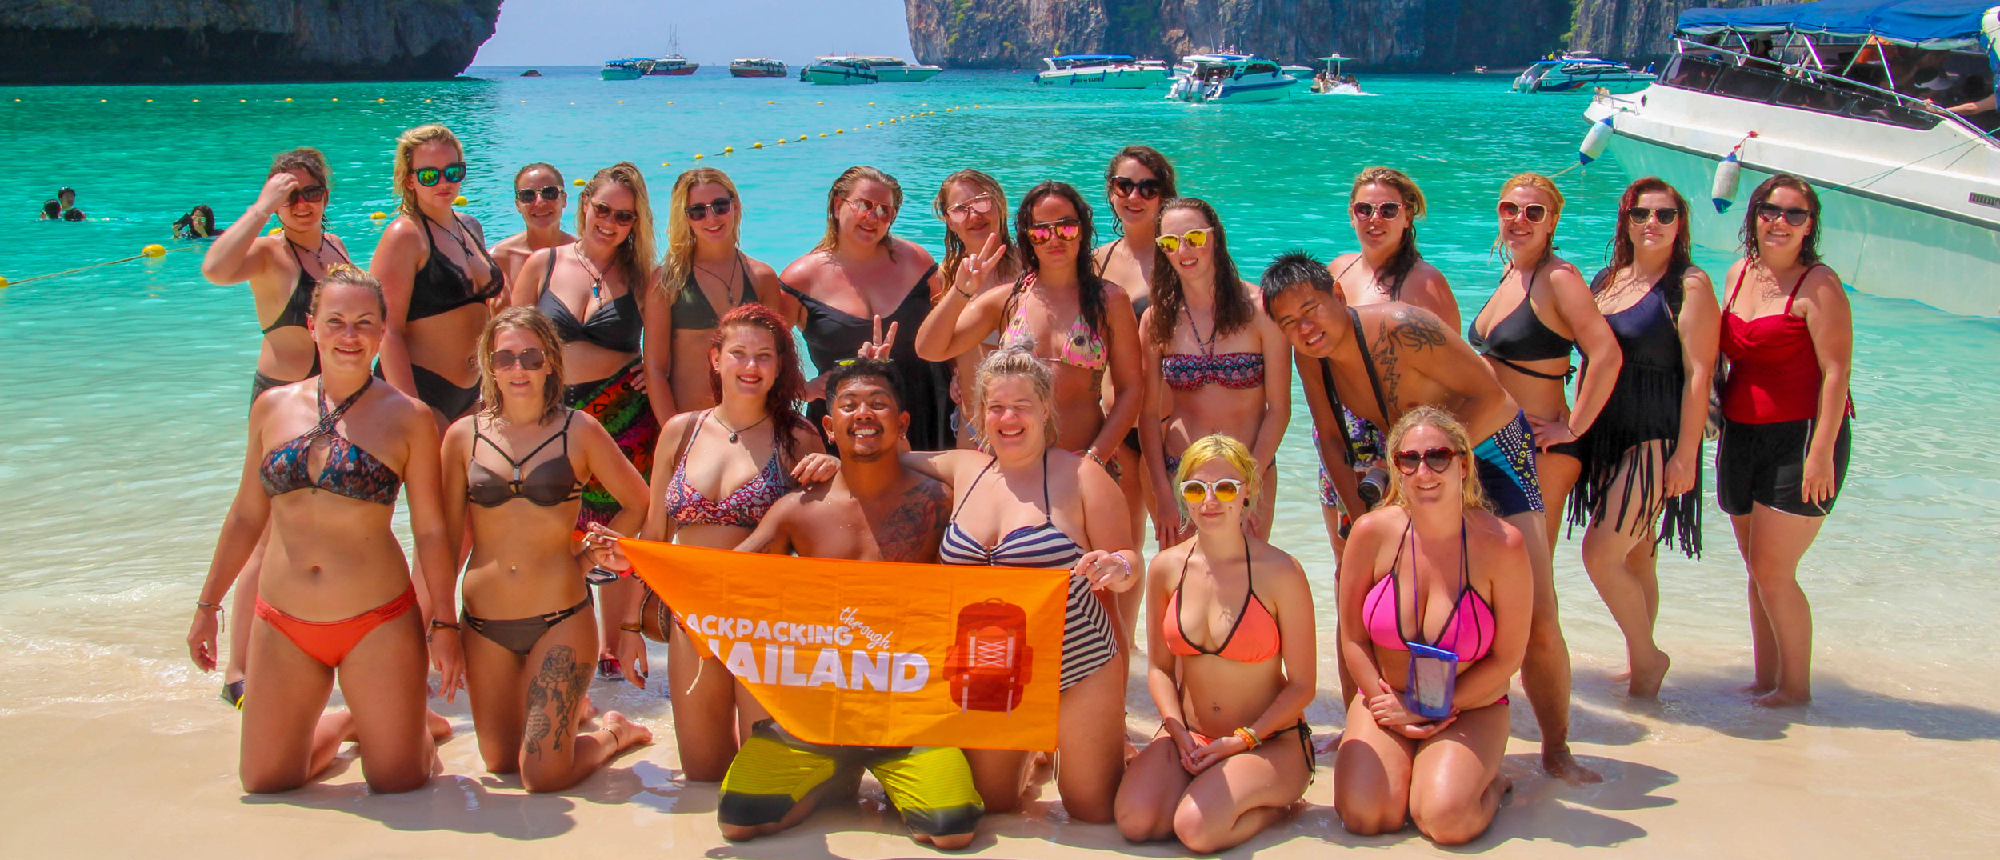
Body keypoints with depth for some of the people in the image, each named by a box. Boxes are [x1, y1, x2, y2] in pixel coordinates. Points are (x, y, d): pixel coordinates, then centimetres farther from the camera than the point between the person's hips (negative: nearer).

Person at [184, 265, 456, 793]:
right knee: (264, 782, 9)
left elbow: (431, 530, -2)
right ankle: (347, 721, 36)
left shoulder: (407, 418, -4)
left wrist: (443, 624, -4)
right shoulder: (273, 408, 6)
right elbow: (247, 516, 14)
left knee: (398, 783, 3)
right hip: (282, 626, 3)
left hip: (379, 625, -3)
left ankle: (415, 723, 37)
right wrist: (208, 604, 15)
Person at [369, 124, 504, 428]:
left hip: (469, 392, 8)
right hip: (420, 392, -8)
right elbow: (387, 332, -17)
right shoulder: (404, 235, -10)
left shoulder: (470, 227, 13)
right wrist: (411, 411, -23)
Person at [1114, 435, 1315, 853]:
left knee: (1196, 827, -29)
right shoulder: (1166, 567, -1)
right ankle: (1202, 786, 6)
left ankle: (1272, 804, 2)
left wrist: (1241, 740, -14)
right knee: (1134, 821, -24)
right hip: (1189, 736, 4)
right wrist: (1180, 736, -8)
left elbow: (1302, 685, -7)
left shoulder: (1280, 571, -13)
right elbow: (1159, 667, 8)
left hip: (1270, 741, -3)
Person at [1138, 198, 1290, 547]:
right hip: (1179, 475, 1)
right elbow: (1149, 414, 0)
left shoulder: (1260, 309, -6)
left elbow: (1279, 409, -6)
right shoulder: (1157, 319, 0)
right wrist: (1162, 494, -7)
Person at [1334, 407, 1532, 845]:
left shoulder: (1502, 545, -15)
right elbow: (1353, 637, 1)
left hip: (1469, 710, -2)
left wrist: (1427, 710, -10)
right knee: (1365, 814, -20)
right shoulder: (1372, 533, -9)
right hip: (1385, 702, 2)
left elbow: (1507, 658, -8)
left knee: (1446, 818, -26)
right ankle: (1396, 766, 13)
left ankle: (1490, 784, 8)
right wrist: (1387, 706, -10)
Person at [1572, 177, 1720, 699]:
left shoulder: (1689, 286, -9)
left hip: (1656, 440, -6)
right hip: (1606, 439, 7)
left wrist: (1685, 455, -18)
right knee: (1634, 560, 13)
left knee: (1600, 553, -11)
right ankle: (1639, 664, 23)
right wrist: (1578, 432, 15)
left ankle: (1647, 657, 8)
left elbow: (1698, 373, -14)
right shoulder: (1606, 281, 11)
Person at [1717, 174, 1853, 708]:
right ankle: (1765, 681, 22)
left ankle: (1797, 688, 10)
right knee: (1758, 570, 12)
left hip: (1799, 439, -7)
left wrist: (1822, 452, -21)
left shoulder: (1818, 285, -12)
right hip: (1742, 437, 7)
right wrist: (1717, 410, 17)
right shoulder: (1740, 273, 10)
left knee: (1772, 572, -5)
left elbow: (1836, 372, -16)